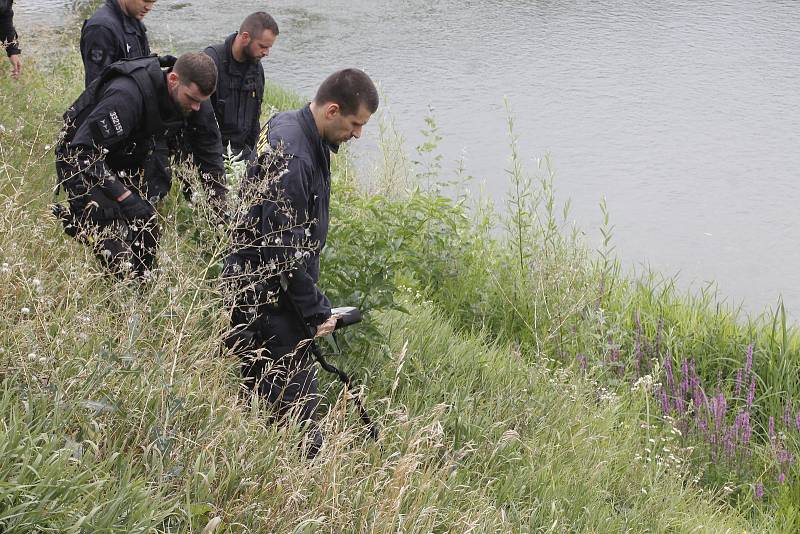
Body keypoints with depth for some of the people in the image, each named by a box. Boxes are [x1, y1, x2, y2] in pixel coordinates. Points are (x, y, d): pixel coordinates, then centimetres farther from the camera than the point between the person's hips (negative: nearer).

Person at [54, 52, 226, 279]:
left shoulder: (194, 99, -14)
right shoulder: (127, 94, -36)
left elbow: (210, 151, 0)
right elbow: (84, 151, -35)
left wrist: (222, 206, -5)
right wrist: (124, 197, -38)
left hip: (128, 162, 7)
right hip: (82, 160, -7)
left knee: (147, 230, 1)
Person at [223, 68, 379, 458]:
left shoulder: (288, 125, 7)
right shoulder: (291, 156, -25)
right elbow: (283, 247, -25)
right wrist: (316, 311, -17)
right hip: (269, 299, -10)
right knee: (295, 402, -4)